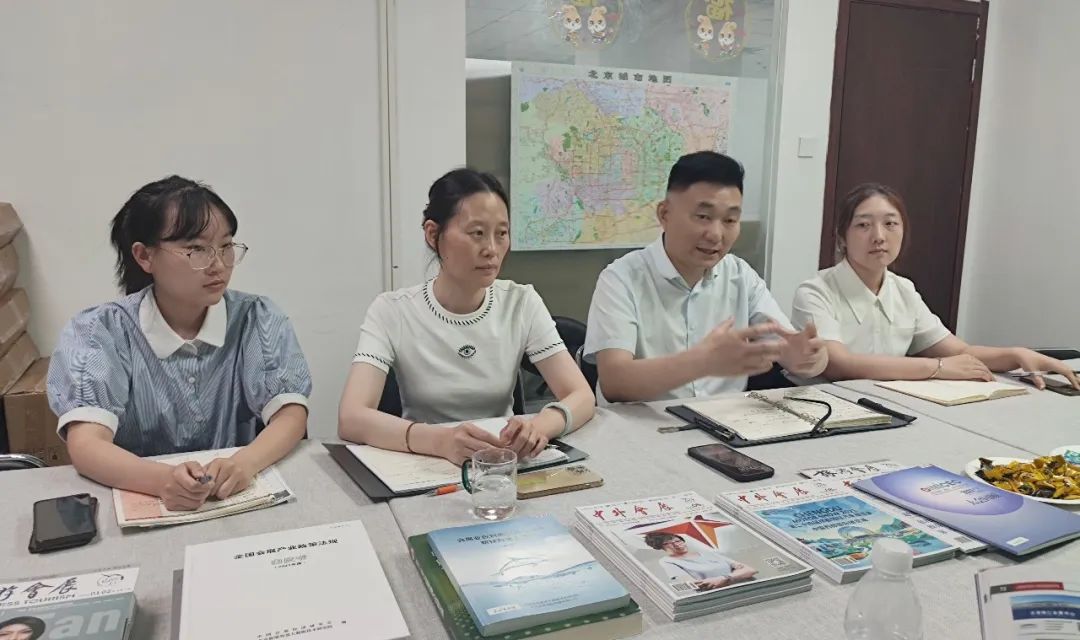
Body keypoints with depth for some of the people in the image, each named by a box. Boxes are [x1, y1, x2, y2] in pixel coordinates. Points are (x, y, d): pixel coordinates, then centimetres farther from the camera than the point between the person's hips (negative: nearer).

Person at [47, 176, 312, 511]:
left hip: (243, 497, 0)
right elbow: (85, 445, -15)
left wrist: (245, 463, -30)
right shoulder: (97, 332, -5)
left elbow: (291, 414, -10)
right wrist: (162, 480, -34)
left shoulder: (258, 320, -2)